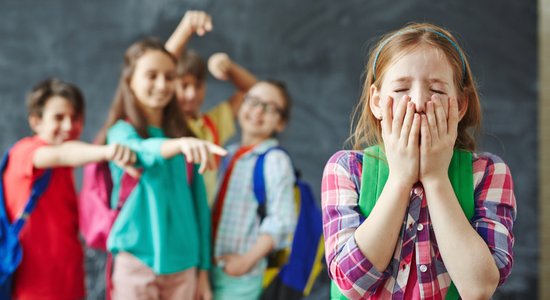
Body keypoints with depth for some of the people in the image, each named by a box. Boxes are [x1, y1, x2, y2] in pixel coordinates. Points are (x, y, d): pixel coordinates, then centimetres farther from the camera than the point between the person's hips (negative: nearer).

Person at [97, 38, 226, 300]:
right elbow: (145, 151, -27)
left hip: (183, 264, 4)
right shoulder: (122, 131, -2)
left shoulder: (183, 135, 11)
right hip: (137, 259, -4)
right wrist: (180, 143, -49)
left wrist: (203, 269, 10)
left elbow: (198, 205, 12)